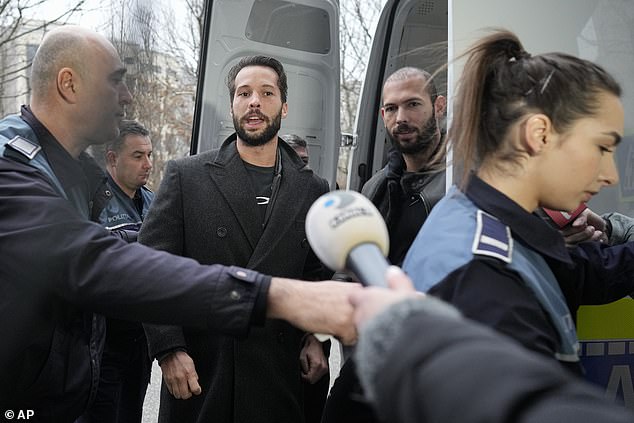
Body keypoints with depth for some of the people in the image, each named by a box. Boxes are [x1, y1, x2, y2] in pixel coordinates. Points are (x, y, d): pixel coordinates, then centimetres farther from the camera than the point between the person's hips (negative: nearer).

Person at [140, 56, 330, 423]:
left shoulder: (313, 190, 6)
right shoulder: (185, 176, 0)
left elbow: (319, 276, 13)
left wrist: (315, 338, -1)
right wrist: (169, 349, -11)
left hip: (279, 374, 2)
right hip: (198, 372, -1)